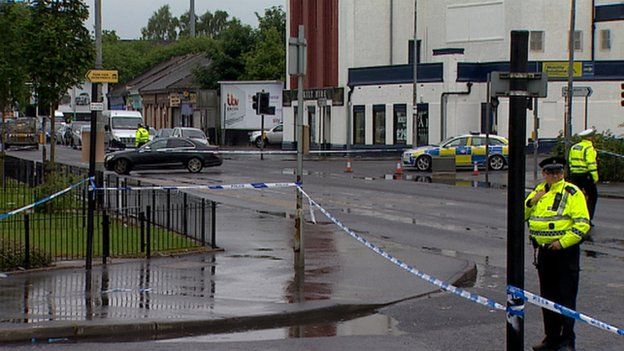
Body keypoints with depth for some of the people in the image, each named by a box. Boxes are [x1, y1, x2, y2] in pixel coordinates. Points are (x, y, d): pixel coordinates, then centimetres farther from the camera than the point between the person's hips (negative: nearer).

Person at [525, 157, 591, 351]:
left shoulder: (572, 193, -7)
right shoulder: (539, 191, 13)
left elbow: (582, 224, -13)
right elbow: (522, 215, 16)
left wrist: (562, 242, -18)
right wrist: (532, 201, -2)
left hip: (565, 251, -7)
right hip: (544, 251, 7)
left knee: (566, 297, -5)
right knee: (548, 296, 13)